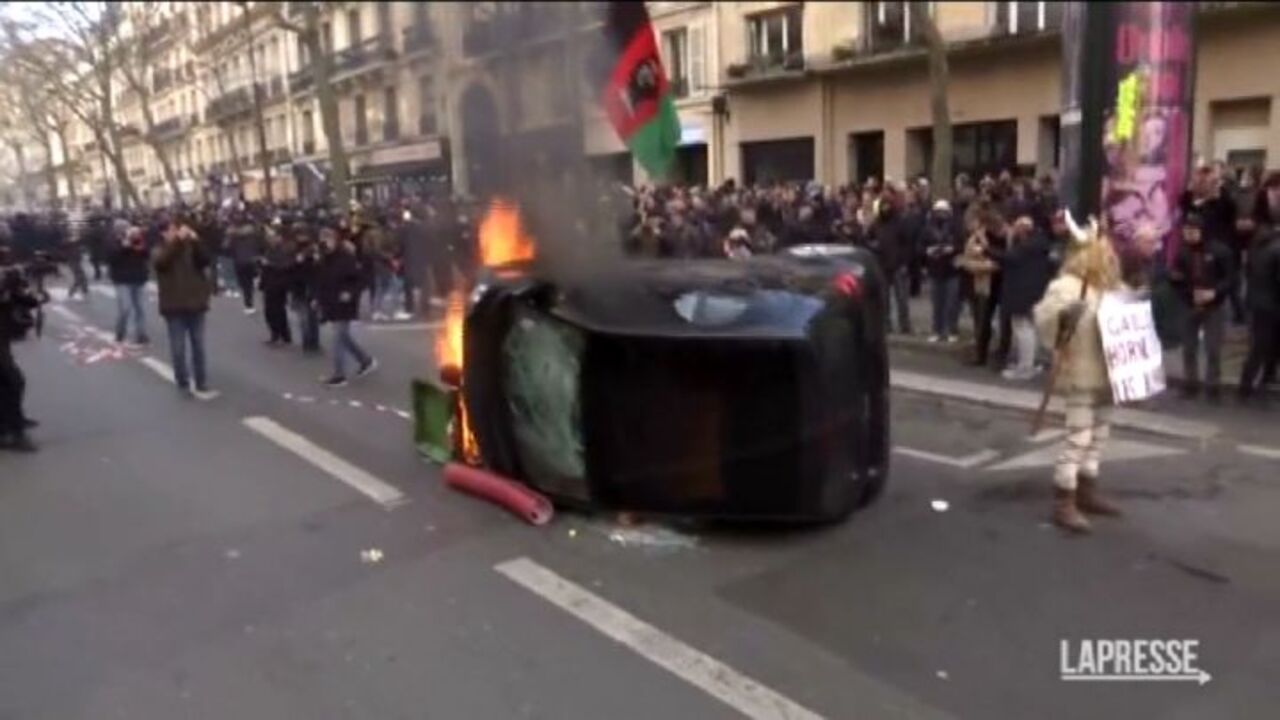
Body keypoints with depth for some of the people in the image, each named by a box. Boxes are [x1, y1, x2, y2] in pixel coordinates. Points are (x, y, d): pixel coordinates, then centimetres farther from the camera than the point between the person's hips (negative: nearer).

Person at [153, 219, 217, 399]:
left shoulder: (190, 248, 6)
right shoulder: (160, 251, 2)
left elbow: (207, 261, -8)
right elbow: (160, 262, -21)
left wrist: (195, 241, -18)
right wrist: (177, 240, -25)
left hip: (195, 304, 2)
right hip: (174, 306, -2)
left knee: (199, 347, 5)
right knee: (178, 349, 2)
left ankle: (202, 386, 11)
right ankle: (183, 383, 16)